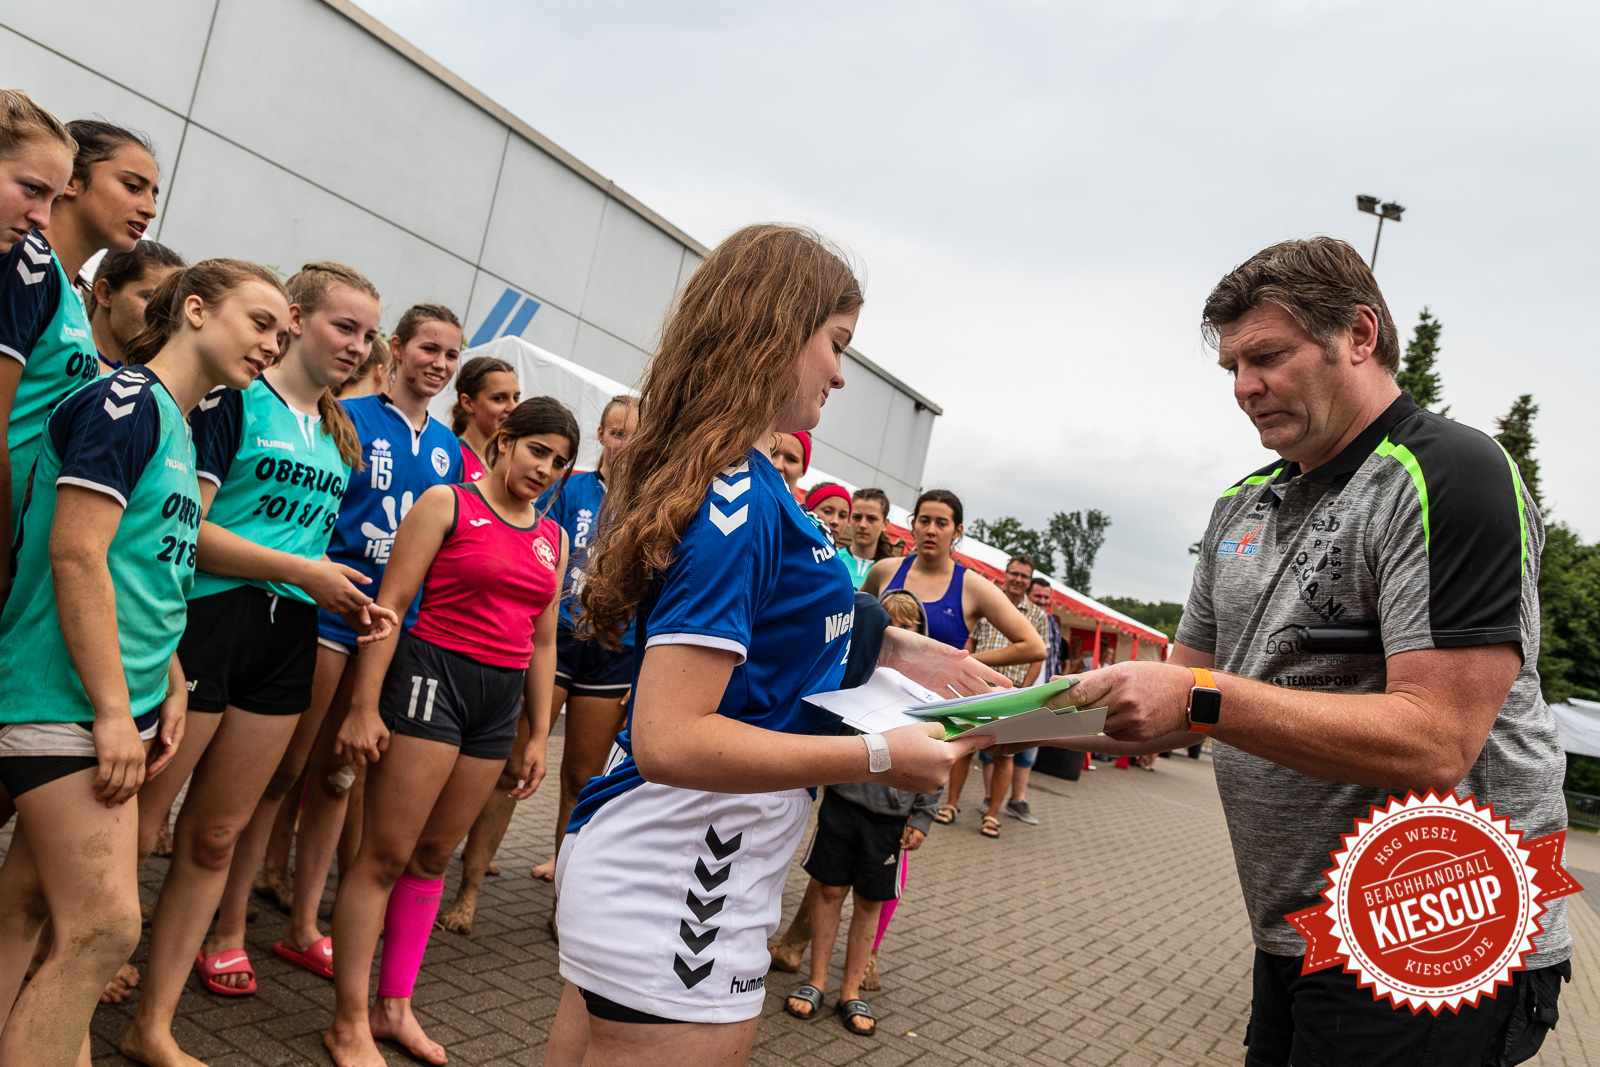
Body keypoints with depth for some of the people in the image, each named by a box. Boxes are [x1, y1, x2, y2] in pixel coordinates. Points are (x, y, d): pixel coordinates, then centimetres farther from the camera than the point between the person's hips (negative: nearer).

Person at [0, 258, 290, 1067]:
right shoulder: (125, 400, -12)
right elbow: (76, 555, -19)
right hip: (70, 699, -9)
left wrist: (168, 685, 15)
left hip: (118, 700, 9)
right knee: (103, 928, -8)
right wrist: (112, 711, -18)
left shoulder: (178, 424, 15)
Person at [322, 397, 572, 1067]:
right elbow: (390, 604, -8)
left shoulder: (553, 539, 12)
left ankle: (394, 1006, 25)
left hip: (500, 698, 6)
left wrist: (539, 735, 14)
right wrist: (364, 706, -13)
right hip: (432, 676, -5)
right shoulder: (447, 504, -4)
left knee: (434, 856, 14)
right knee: (385, 855, 0)